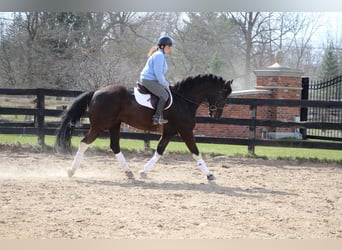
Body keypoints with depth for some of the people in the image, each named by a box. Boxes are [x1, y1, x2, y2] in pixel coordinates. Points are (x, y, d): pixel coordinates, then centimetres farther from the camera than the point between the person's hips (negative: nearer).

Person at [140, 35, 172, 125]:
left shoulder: (161, 55, 20)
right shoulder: (159, 55, -14)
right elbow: (158, 73, -19)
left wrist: (165, 83, 17)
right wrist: (165, 84, -11)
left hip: (152, 80, 11)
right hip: (148, 80, -11)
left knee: (166, 91, 13)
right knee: (164, 95, -20)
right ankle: (157, 117, -23)